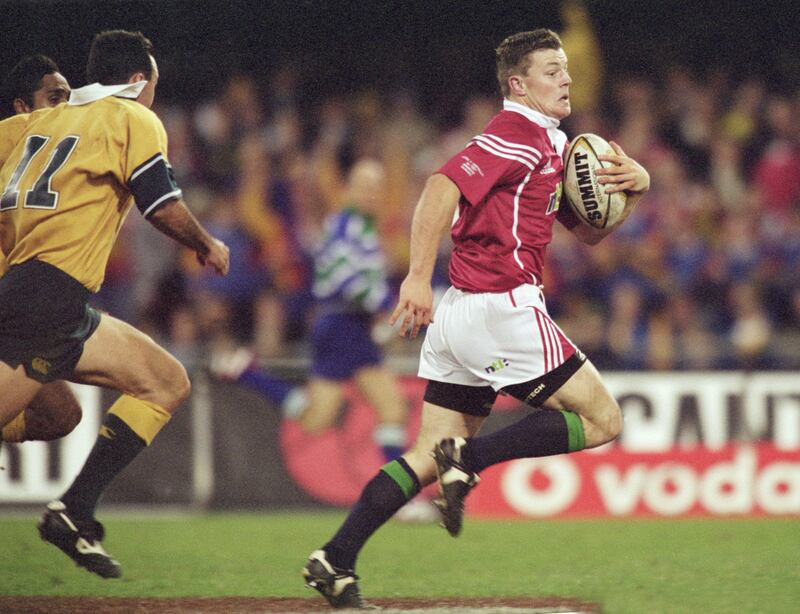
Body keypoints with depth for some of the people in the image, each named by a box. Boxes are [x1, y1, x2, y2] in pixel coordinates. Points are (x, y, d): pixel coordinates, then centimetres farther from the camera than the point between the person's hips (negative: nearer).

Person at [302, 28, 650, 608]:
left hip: (462, 314, 10)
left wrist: (631, 187, 7)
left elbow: (588, 230, 26)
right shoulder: (517, 134, -10)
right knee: (602, 419, -3)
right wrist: (418, 277, -30)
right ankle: (471, 457, -12)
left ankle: (333, 562, 3)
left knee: (430, 458, 9)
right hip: (503, 306, -10)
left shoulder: (549, 145, 22)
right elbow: (445, 186, -23)